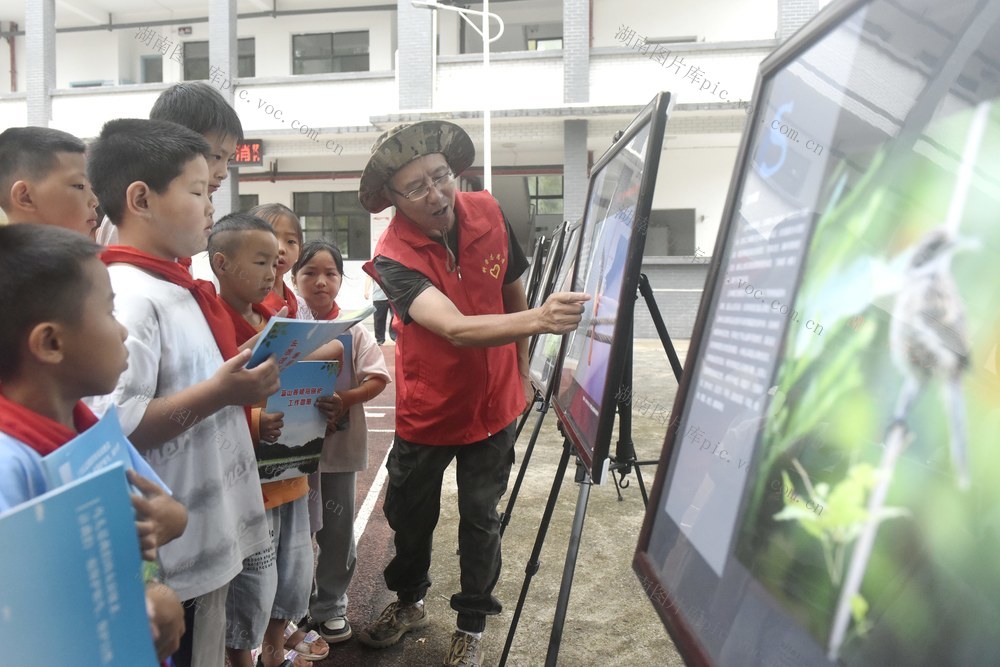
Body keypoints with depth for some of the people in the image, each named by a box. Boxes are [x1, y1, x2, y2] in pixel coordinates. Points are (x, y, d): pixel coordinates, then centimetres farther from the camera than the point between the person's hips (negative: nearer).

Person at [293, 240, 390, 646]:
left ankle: (330, 606, 29)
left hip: (340, 442, 1)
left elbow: (378, 378, -6)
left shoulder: (354, 330, -2)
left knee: (337, 529, 12)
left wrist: (346, 400, -22)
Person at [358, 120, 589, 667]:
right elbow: (456, 329, -42)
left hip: (492, 406, 2)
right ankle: (409, 602, 47)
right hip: (427, 411, -1)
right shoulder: (393, 258, -26)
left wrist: (522, 370, 11)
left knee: (480, 519, 12)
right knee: (408, 513, 17)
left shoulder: (488, 215, -13)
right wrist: (539, 319, -57)